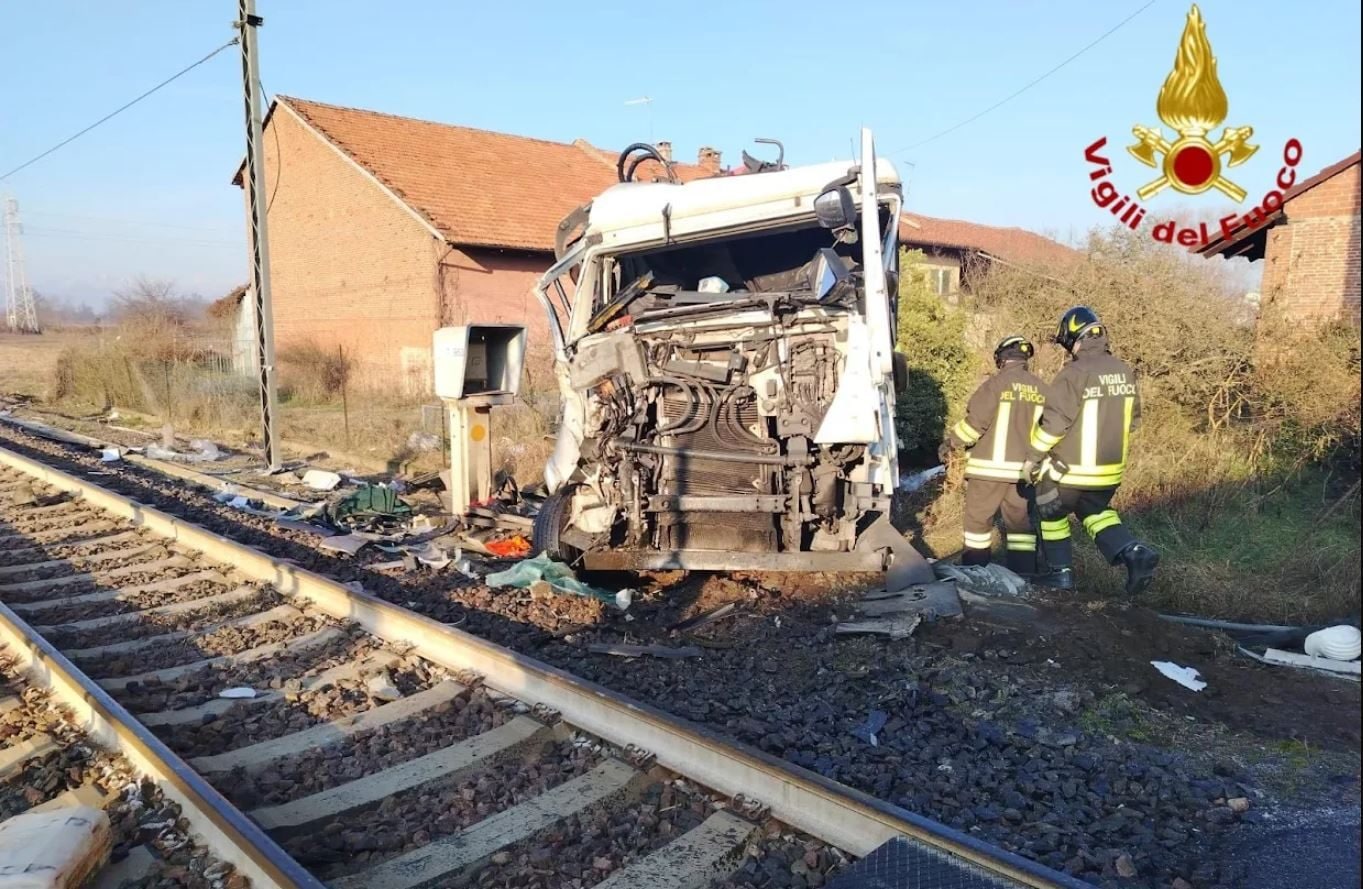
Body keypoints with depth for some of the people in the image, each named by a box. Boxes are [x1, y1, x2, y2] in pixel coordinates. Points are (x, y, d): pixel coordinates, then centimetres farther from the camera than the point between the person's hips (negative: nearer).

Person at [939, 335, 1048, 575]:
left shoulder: (996, 383, -10)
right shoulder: (1040, 388, 5)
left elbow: (975, 421, -14)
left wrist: (950, 442, -2)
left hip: (991, 466, -4)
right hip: (1024, 468, 5)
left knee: (978, 517, 8)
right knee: (1020, 520, 11)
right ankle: (1023, 572, 10)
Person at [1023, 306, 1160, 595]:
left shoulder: (1074, 374, -20)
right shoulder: (1125, 371, 1)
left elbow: (1053, 422, -20)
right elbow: (1132, 419, 10)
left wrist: (1032, 458, -9)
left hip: (1070, 468, -6)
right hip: (1110, 468, 6)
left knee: (1051, 515, 15)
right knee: (1096, 512, 25)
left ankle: (1061, 571, 19)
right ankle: (1134, 552, 6)